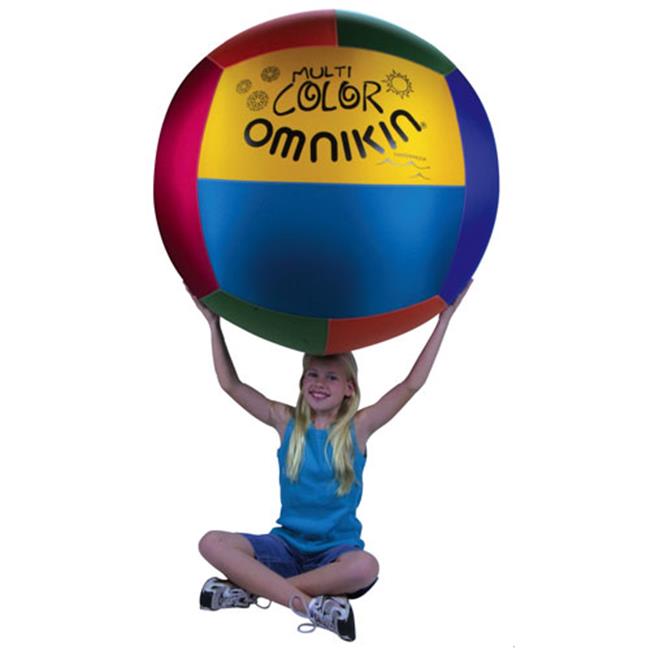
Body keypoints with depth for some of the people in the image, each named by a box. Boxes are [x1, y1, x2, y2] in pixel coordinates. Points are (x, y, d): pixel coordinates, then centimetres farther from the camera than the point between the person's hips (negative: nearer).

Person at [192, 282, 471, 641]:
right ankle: (309, 604, -32)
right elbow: (231, 384, 1)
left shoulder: (358, 427, -2)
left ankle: (250, 588, -25)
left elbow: (411, 385, -7)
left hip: (336, 549, -2)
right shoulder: (286, 422, 3)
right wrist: (214, 322, -1)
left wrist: (444, 318, -9)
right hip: (286, 544, 2)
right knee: (212, 543, -22)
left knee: (365, 567, -37)